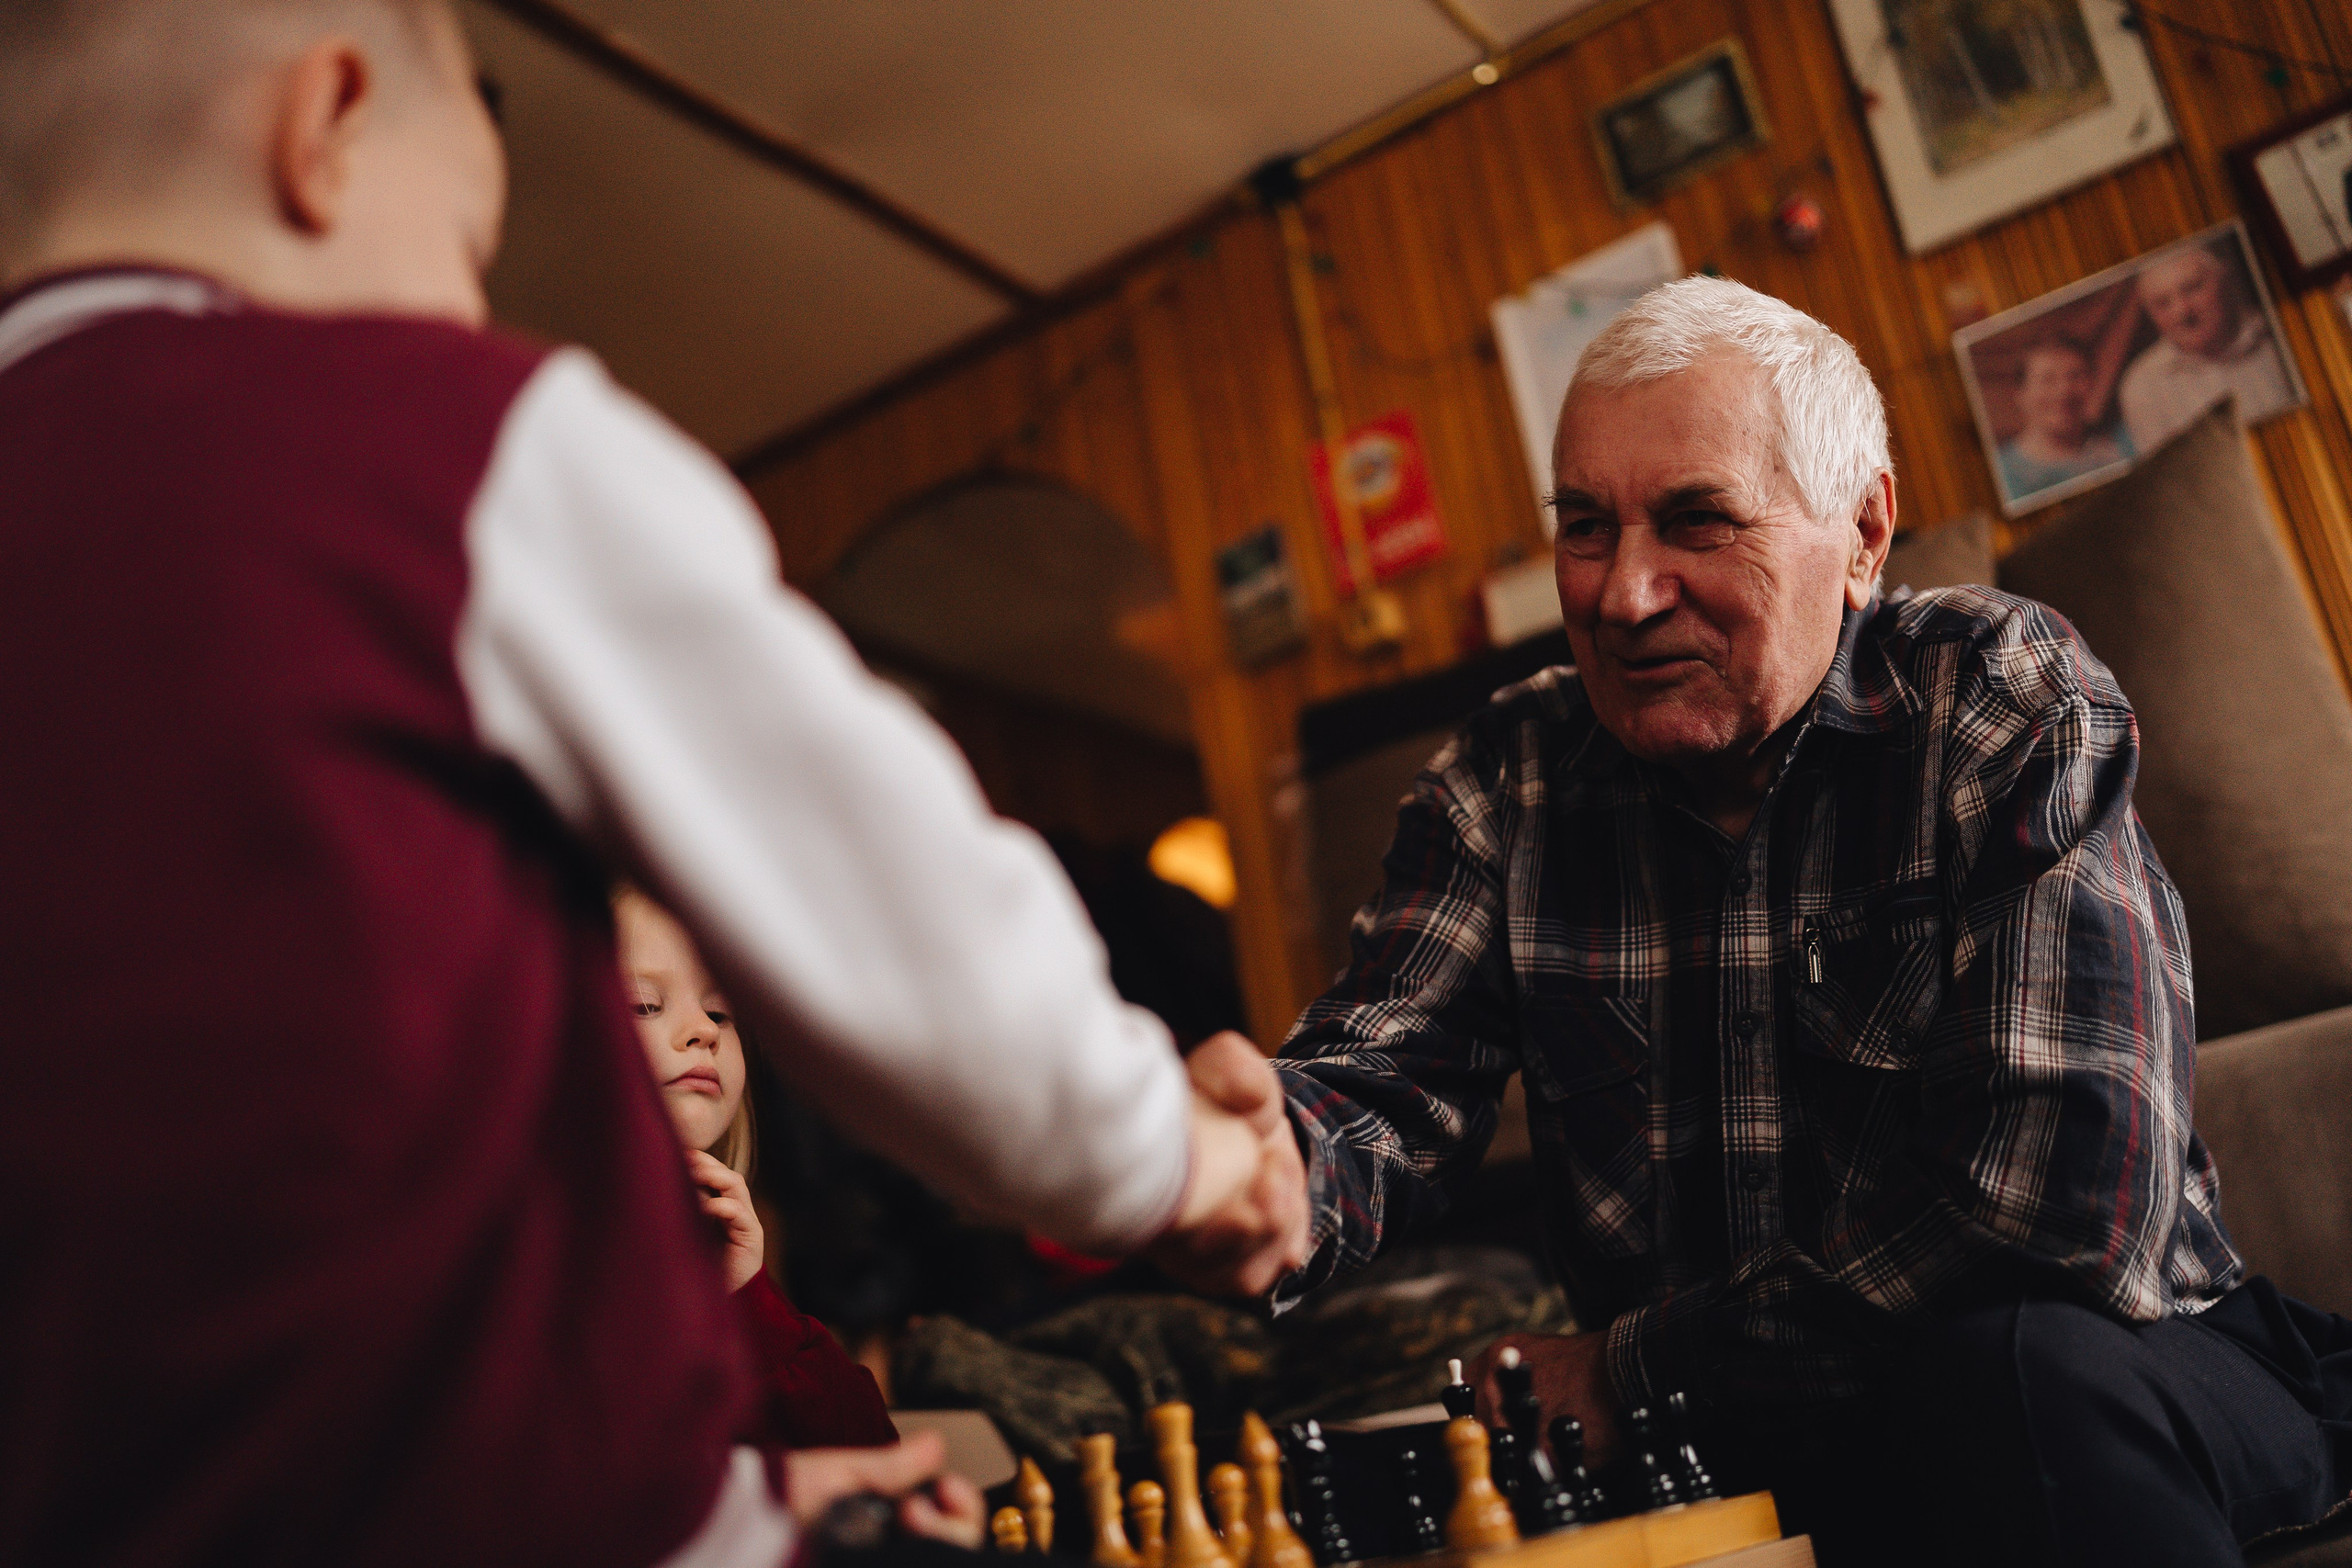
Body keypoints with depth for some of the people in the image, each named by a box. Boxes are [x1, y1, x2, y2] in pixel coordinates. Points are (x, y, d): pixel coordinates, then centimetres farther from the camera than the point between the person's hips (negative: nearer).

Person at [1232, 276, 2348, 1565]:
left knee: (2017, 1371, -35)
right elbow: (1378, 1075, -11)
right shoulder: (1507, 780, -1)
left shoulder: (2010, 701, -13)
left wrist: (1636, 1367, -18)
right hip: (1732, 1458, 3)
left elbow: (2065, 1187, -24)